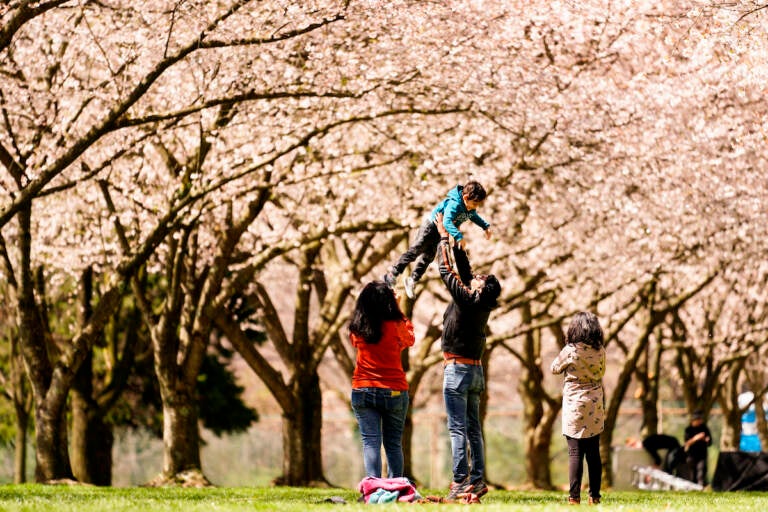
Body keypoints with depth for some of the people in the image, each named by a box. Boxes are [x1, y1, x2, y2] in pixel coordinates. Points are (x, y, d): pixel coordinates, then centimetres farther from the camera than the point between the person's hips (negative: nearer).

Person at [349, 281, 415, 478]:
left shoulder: (358, 328, -2)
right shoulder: (396, 325, -8)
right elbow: (409, 340, 13)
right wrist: (398, 310, 18)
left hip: (363, 392, 1)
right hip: (394, 391, -1)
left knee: (370, 442, -3)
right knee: (393, 444, 8)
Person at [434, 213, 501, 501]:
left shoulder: (466, 299, -13)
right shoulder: (482, 304, 6)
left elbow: (447, 271, -7)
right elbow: (464, 271, 17)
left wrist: (444, 238, 4)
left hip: (457, 369, -8)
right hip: (475, 371, 8)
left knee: (457, 428, -10)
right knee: (473, 429, 8)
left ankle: (460, 482, -15)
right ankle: (477, 480, 7)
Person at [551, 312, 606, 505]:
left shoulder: (570, 351, -12)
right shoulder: (600, 352, -1)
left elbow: (555, 368, 5)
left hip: (574, 406, -4)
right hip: (595, 407, 4)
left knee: (575, 453, -3)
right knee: (594, 453, 9)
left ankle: (574, 496, -7)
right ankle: (594, 495, 11)